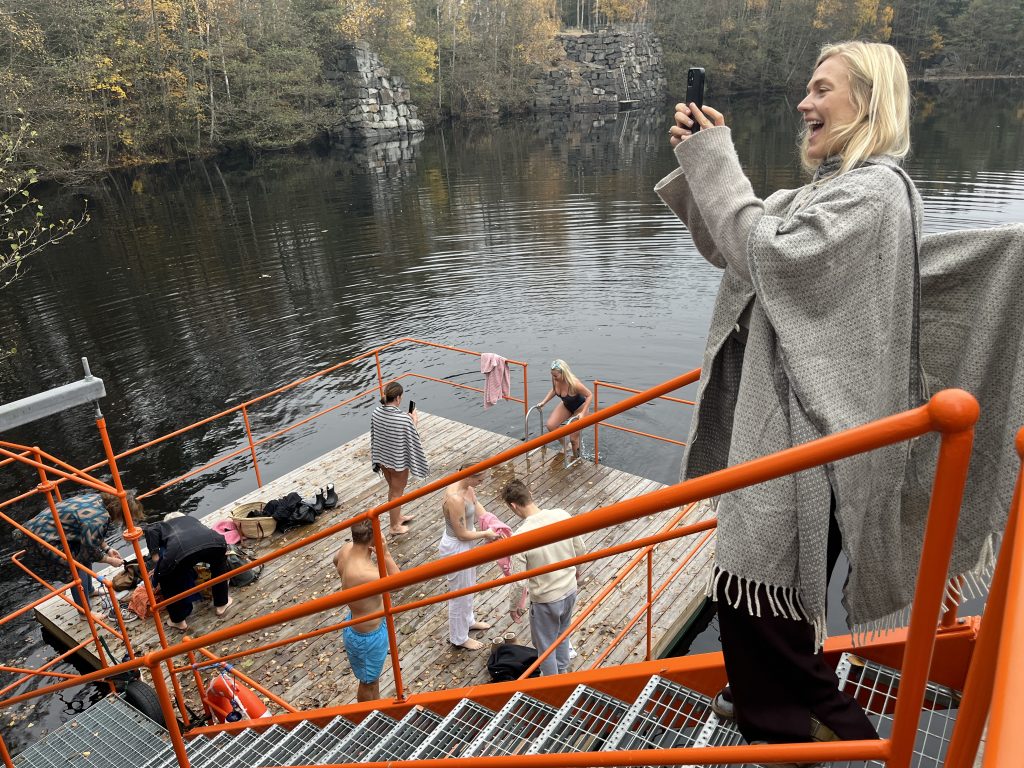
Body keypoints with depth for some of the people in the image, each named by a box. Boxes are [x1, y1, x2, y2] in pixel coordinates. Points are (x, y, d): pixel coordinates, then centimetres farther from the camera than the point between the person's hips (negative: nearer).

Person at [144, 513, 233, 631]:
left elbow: (150, 531, 15)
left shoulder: (161, 525, 37)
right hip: (214, 541, 2)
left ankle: (178, 620, 33)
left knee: (165, 577, 28)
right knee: (219, 563, 37)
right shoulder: (192, 519, 46)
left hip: (181, 550, -2)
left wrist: (155, 557, 16)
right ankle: (222, 604, 41)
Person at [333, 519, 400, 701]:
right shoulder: (365, 574, -42)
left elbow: (336, 559, 9)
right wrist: (385, 554, -28)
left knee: (374, 673, 33)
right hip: (367, 636, -8)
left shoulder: (347, 548, -17)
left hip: (356, 621, 8)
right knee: (368, 680, 21)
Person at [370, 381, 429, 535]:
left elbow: (374, 435, 2)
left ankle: (398, 517, 47)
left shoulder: (376, 412, -11)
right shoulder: (404, 418, -29)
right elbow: (412, 440, -17)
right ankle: (395, 526, 30)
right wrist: (414, 422, -3)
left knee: (392, 489, 27)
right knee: (397, 493, 14)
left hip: (382, 458, 6)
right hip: (398, 461, -6)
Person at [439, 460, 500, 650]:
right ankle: (459, 638, 35)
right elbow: (462, 534, -27)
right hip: (456, 549, -9)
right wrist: (486, 534, -12)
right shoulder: (455, 499, -35)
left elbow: (478, 507, 7)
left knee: (469, 586, 30)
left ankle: (468, 621, 55)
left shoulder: (466, 486, -8)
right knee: (460, 593, 13)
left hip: (464, 545, 9)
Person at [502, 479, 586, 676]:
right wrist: (577, 570, 20)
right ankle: (562, 669, 56)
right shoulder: (562, 515, -16)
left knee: (545, 645, 21)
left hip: (545, 600, -5)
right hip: (570, 590, 6)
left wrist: (514, 606, -2)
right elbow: (581, 550, -1)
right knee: (562, 633, 32)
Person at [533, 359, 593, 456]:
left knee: (574, 438, -4)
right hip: (566, 405, 6)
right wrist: (543, 402, -5)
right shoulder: (555, 380, -20)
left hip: (580, 407, -6)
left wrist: (583, 413, -33)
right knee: (551, 426, -10)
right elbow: (554, 390, 4)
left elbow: (590, 395, -27)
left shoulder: (574, 384, -38)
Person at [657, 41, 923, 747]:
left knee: (761, 581, -1)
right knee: (755, 577, 19)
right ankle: (772, 712, 40)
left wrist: (714, 159, -15)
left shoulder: (875, 190, -14)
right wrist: (696, 162, 0)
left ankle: (830, 727, 22)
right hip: (780, 413, 10)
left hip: (810, 426, -10)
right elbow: (729, 246, 13)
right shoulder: (834, 187, 17)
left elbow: (767, 252, -23)